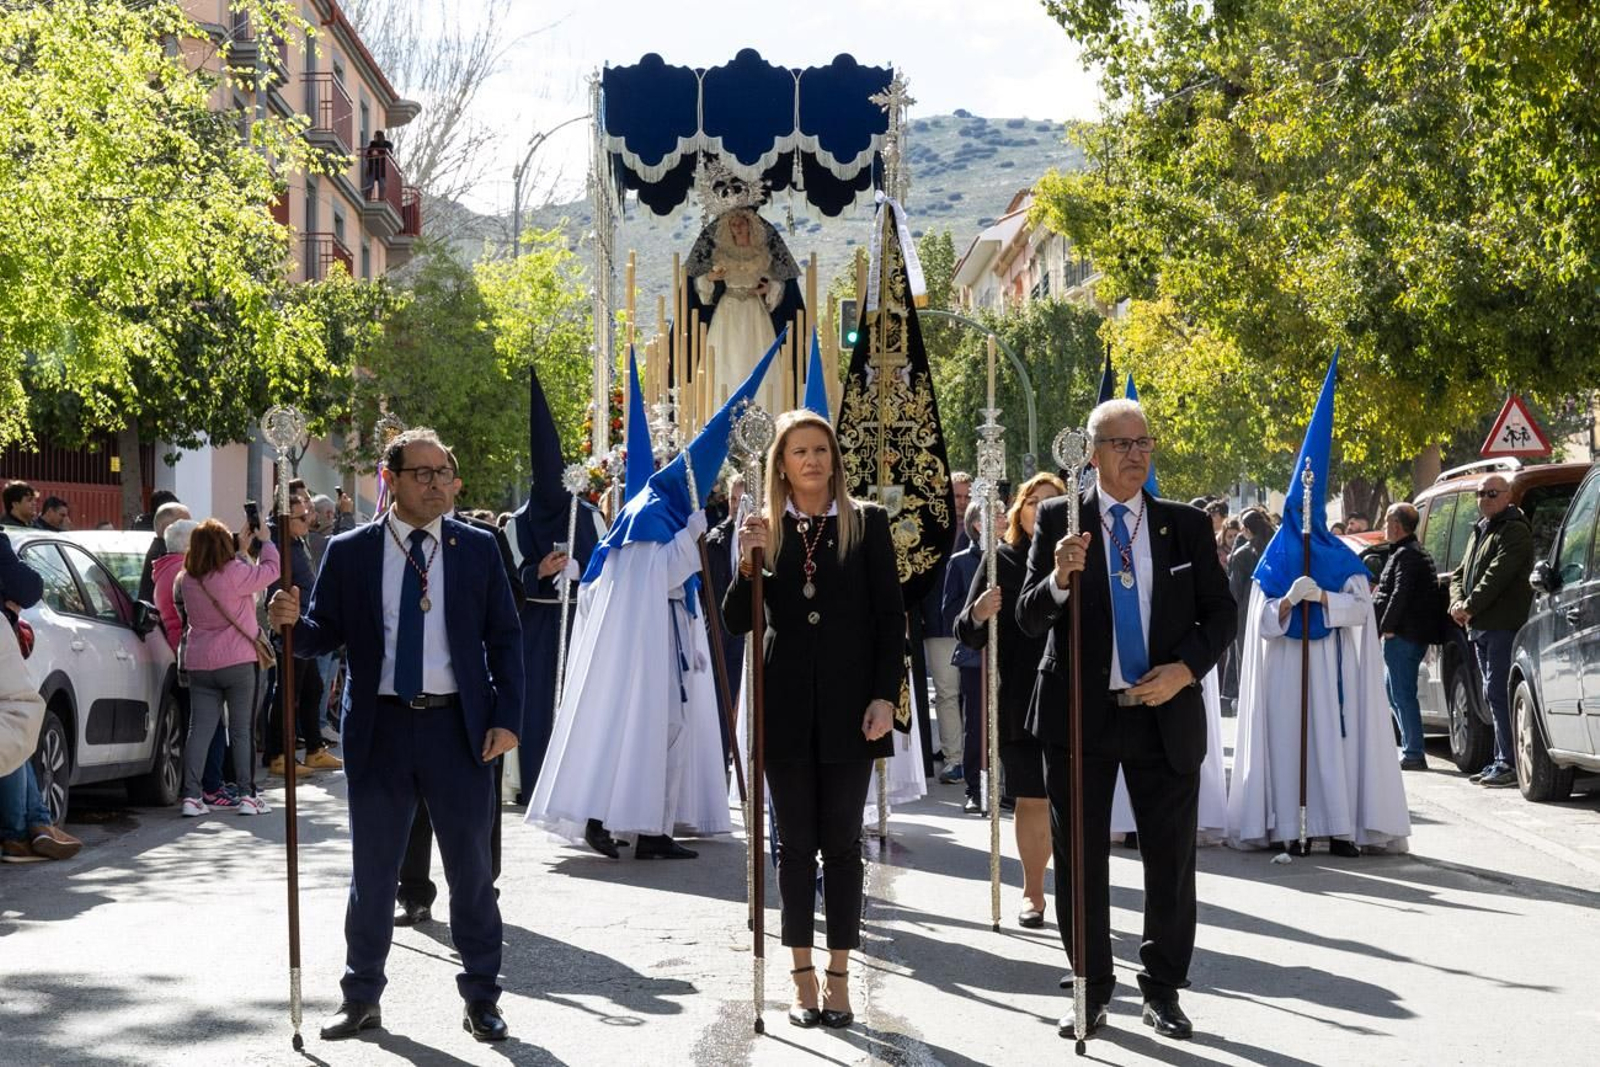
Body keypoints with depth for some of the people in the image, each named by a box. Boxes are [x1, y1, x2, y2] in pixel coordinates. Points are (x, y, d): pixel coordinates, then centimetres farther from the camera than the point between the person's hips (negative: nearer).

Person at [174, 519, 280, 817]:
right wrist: (264, 541, 10)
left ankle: (190, 796, 0)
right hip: (238, 661, -5)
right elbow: (271, 570, -4)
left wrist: (240, 546, 20)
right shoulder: (234, 573, -14)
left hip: (199, 664, 5)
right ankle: (247, 795, 4)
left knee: (199, 729, 5)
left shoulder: (187, 580, 5)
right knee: (242, 730, 3)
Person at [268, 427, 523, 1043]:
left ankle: (481, 998, 19)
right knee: (372, 870, 9)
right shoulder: (349, 553, 2)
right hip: (380, 727, 0)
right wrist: (293, 622, -18)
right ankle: (361, 998, 22)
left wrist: (507, 718, -5)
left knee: (470, 868, 7)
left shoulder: (477, 549, 3)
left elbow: (504, 637, 4)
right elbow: (325, 635, 4)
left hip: (458, 725, 0)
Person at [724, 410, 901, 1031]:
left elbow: (891, 617, 0)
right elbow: (738, 622, 2)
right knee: (796, 843, 6)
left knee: (841, 842, 4)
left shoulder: (866, 524, 1)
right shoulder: (765, 529, 4)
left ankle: (838, 978, 11)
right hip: (787, 706, 1)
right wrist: (747, 564, -15)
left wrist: (885, 695, -8)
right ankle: (803, 978, 12)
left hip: (849, 706, -1)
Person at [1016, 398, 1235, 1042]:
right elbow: (1029, 619, -4)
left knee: (1171, 861, 6)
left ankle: (1162, 990, 21)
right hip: (1080, 716, -1)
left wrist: (1186, 669, -9)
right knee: (1080, 861, 7)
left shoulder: (1188, 526, 4)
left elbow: (1219, 612, 8)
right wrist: (1059, 578, -25)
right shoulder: (1058, 520, -1)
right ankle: (1093, 991, 21)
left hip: (1165, 714, 1)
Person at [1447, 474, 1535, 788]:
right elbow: (1460, 574, 20)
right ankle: (1501, 761, 16)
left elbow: (1497, 576, -18)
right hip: (1480, 628, 9)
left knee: (1498, 694, -13)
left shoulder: (1515, 532, -8)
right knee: (1495, 695, 11)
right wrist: (1457, 602, 1)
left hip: (1504, 626, -9)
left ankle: (1509, 764, -12)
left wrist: (1470, 607, -15)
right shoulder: (1479, 531, 21)